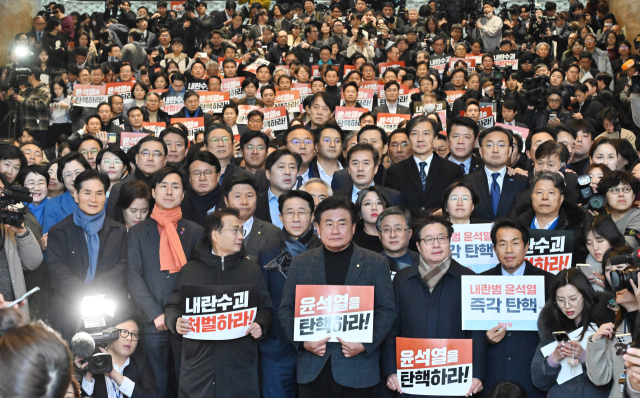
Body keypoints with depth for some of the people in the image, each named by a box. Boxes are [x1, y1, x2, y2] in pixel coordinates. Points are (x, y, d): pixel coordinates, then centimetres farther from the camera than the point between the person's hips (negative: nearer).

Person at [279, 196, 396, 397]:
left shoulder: (376, 264, 4)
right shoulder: (300, 263, 8)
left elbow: (387, 311, 1)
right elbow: (286, 309, 8)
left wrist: (366, 344, -12)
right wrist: (303, 341, -8)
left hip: (358, 368, -1)